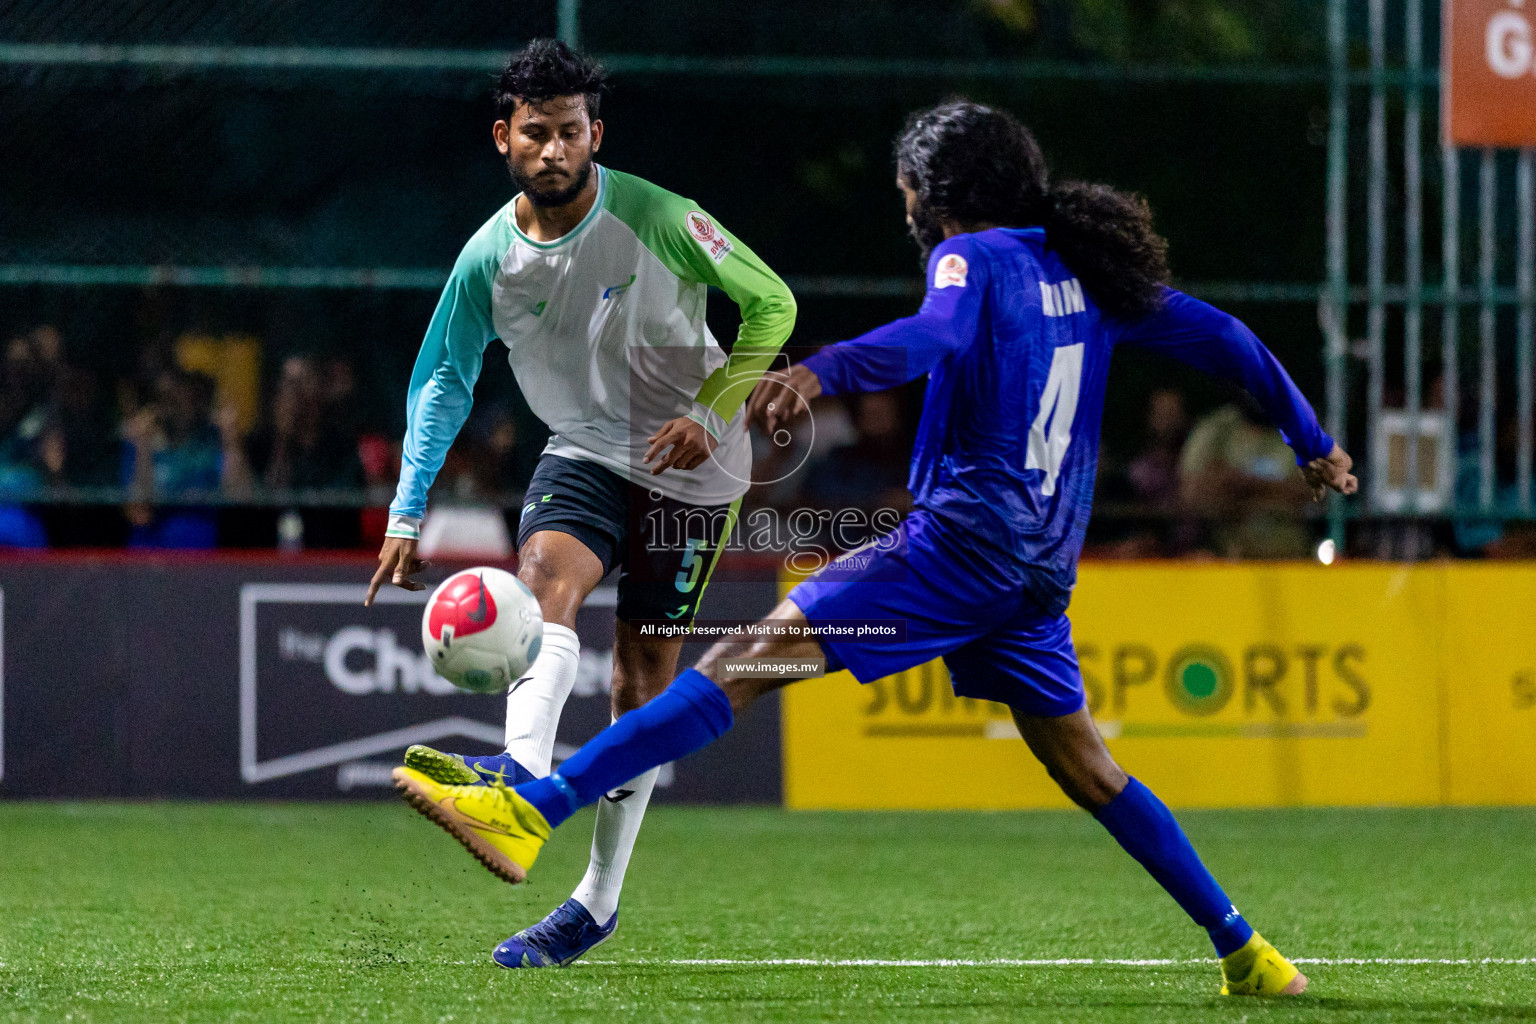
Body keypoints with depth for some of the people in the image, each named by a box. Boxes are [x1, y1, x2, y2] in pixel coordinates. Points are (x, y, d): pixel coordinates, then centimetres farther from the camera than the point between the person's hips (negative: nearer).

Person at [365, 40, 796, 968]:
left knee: (644, 683, 0)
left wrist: (711, 412, -19)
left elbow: (771, 305, -8)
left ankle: (599, 899, 10)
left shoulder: (655, 221, -19)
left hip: (691, 472, -3)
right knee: (547, 568, -30)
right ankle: (524, 772, -52)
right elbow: (442, 379, 5)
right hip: (586, 453, 3)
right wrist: (408, 516, -1)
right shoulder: (489, 257, -8)